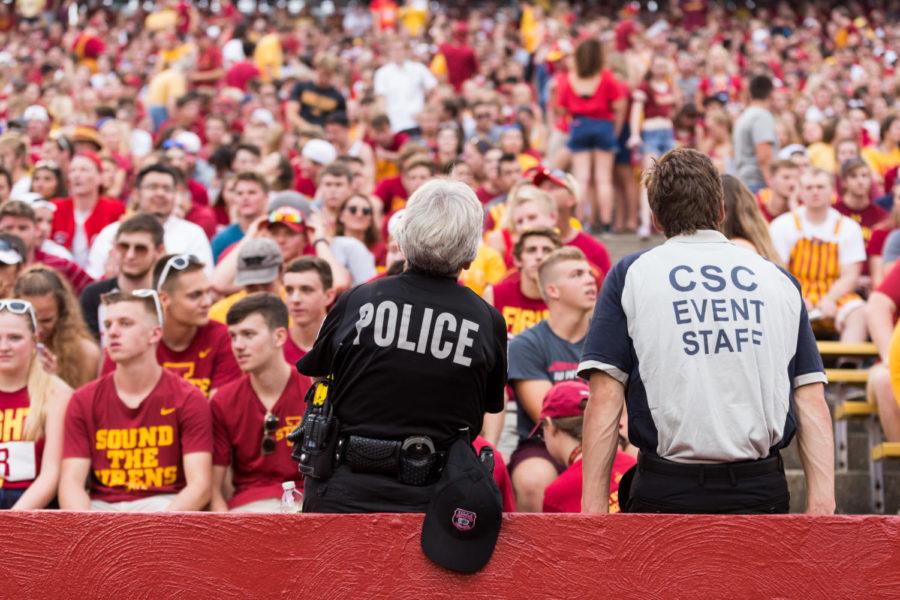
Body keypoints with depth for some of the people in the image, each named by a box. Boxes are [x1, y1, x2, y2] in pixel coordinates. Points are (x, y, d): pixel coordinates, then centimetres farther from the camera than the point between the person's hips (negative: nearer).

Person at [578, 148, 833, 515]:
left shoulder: (629, 276, 6)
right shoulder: (780, 281, 14)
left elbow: (604, 402, -2)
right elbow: (812, 405, 6)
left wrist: (594, 509, -3)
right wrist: (822, 505, 2)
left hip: (665, 494, -2)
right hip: (763, 494, 2)